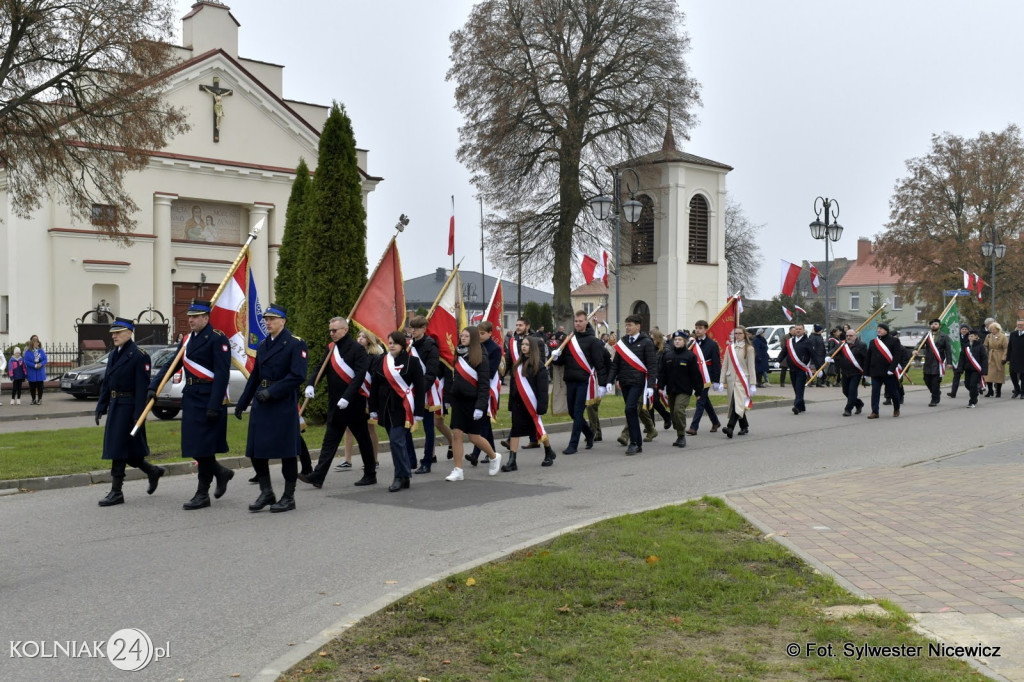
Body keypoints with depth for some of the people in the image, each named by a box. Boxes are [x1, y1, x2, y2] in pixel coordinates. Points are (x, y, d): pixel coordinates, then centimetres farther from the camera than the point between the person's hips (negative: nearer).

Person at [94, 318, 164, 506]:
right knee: (126, 450, 13)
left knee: (119, 448, -6)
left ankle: (116, 492, 1)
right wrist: (101, 406, 11)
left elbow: (142, 387, -15)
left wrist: (138, 415, -19)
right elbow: (106, 383, 18)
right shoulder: (113, 355, 14)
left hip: (128, 407, -8)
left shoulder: (139, 356, -12)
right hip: (115, 406, 8)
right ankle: (153, 471, 32)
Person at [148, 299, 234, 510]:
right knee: (193, 446, 10)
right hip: (190, 397, 8)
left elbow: (222, 374, -17)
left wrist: (214, 405, -22)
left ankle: (202, 494, 6)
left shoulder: (217, 339, -11)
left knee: (203, 447, -4)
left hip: (208, 399, -8)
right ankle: (221, 473, 30)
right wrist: (153, 386, 4)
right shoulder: (187, 339, 14)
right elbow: (171, 365, 17)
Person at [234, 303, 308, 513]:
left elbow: (298, 375, -15)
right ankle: (266, 493, 19)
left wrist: (272, 392, -20)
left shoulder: (295, 344, -6)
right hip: (261, 405, 7)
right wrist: (242, 403, 17)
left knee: (287, 451, 0)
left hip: (284, 405, -7)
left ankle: (288, 497, 11)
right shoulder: (263, 345, 15)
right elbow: (255, 376, 19)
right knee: (256, 450, 5)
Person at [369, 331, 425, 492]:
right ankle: (405, 477, 19)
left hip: (403, 409, -5)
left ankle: (401, 476, -5)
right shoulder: (381, 362, 7)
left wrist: (417, 414, -9)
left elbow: (419, 388, -6)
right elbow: (374, 388, 11)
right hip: (386, 408, 5)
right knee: (398, 442, 10)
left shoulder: (411, 362, -5)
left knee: (396, 440, -14)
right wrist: (373, 411, 9)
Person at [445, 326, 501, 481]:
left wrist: (480, 406, -21)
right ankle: (458, 470, 6)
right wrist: (448, 397, 9)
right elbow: (453, 378, 12)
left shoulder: (481, 358, -11)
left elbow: (484, 385, -15)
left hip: (473, 402, -5)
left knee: (474, 436, 2)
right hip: (458, 400, 5)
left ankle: (494, 457, 28)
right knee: (456, 434, -1)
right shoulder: (457, 355, 8)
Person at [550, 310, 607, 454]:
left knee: (578, 413, -6)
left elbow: (600, 364, -7)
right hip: (570, 381, 6)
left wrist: (602, 384, -11)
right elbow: (562, 361, 15)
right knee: (572, 412, 12)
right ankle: (589, 434, 34)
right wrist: (555, 357, -8)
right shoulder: (569, 340, 12)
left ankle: (573, 445, -1)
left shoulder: (593, 341, -4)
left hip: (585, 381, -6)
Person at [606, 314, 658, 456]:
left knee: (630, 409, -17)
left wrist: (651, 385, -15)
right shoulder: (622, 342, 11)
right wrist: (610, 381, 1)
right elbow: (615, 364, 12)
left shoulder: (646, 342, -4)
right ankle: (637, 444, 16)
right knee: (632, 412, 9)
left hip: (638, 382, -6)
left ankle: (634, 443, -10)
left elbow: (652, 365, -8)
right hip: (624, 383, 6)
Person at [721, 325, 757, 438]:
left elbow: (751, 367, -2)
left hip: (742, 379, -4)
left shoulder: (749, 349, 0)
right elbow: (725, 365, 11)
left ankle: (730, 427, -26)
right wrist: (722, 381, 5)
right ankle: (745, 426, 23)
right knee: (736, 404, 9)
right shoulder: (729, 348, 11)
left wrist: (752, 384, -6)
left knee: (737, 403, -17)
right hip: (731, 379, 5)